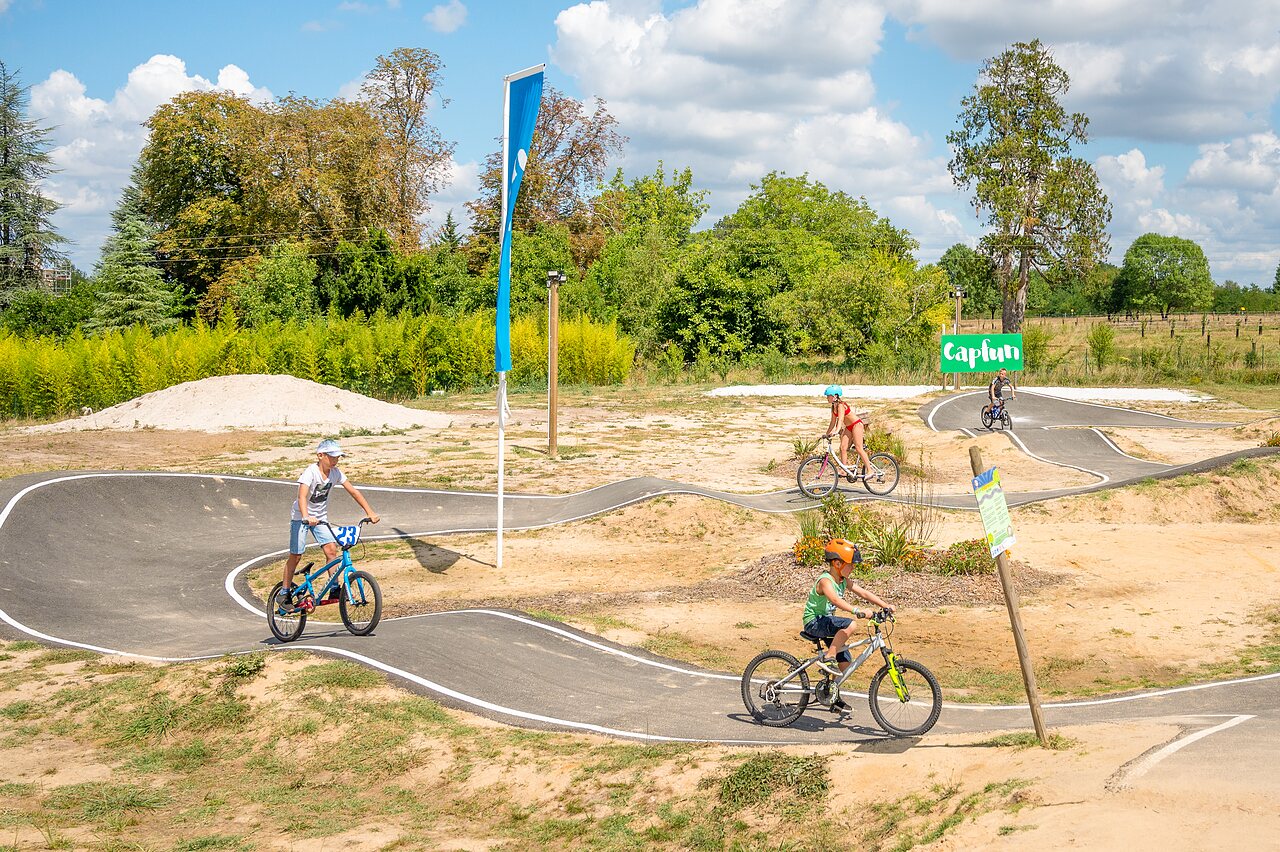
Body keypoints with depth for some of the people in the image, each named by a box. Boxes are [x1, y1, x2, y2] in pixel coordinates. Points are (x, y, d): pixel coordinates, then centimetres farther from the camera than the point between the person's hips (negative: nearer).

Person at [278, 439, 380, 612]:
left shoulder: (336, 473, -9)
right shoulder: (310, 472, -25)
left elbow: (353, 491, -6)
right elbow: (302, 496, -39)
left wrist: (370, 512, -14)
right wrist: (306, 517, -56)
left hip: (320, 517, 5)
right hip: (301, 517, -5)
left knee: (331, 549, -12)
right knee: (296, 555, -2)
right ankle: (285, 593, 12)